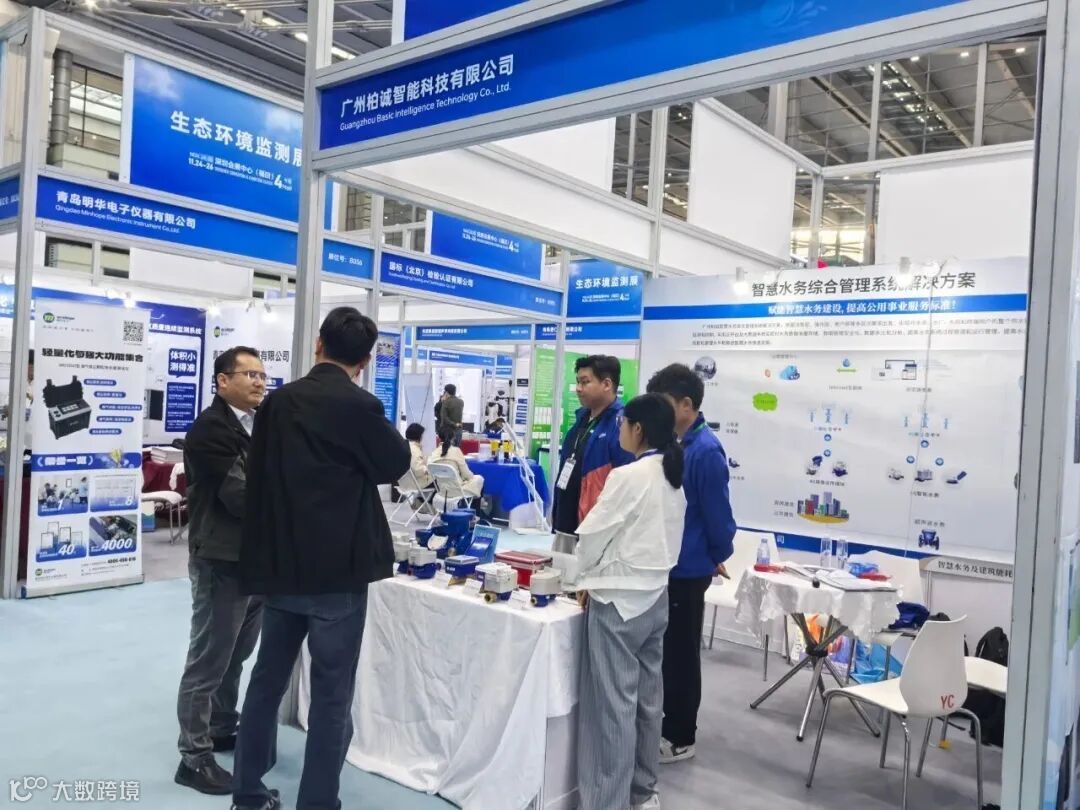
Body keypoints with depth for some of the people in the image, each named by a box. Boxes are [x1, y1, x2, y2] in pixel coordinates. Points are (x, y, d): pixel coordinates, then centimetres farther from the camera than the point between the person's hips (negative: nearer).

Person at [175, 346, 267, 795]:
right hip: (222, 561, -8)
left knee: (234, 657, 21)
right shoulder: (210, 429, -16)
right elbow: (240, 496, -22)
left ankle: (224, 730, 37)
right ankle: (194, 757, 16)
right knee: (208, 662, 4)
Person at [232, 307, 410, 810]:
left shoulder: (278, 402, 3)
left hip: (280, 565, 6)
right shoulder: (359, 406, -14)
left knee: (267, 680, 18)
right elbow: (396, 465, 1)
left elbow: (257, 476, 11)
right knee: (331, 695, 4)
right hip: (337, 569, -6)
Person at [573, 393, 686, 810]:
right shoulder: (673, 478, 8)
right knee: (647, 698, 15)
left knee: (614, 703, 0)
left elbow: (593, 533, -11)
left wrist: (585, 579, 6)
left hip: (618, 600, -8)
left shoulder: (628, 476, -17)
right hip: (654, 596, 8)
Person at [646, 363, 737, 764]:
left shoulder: (706, 450, -21)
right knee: (661, 648, 19)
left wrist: (718, 558, -2)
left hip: (688, 569, -8)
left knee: (680, 653, 6)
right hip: (666, 563, 8)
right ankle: (663, 723, 36)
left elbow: (717, 512, -16)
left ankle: (680, 738, 22)